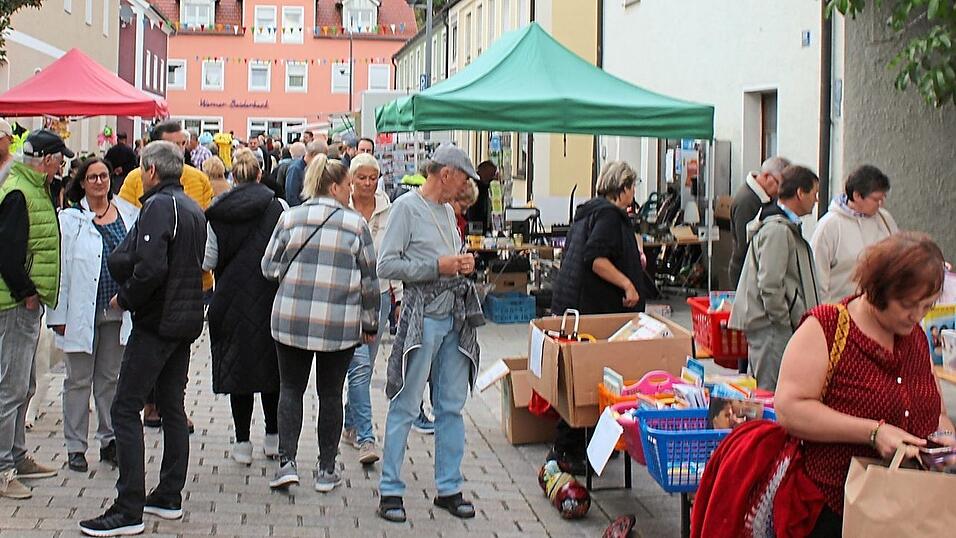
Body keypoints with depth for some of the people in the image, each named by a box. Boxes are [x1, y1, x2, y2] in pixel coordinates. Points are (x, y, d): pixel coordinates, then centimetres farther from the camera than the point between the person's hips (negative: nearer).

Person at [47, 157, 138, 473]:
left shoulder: (129, 214, 6)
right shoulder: (69, 219, -3)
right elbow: (60, 268, -5)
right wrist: (59, 315, -8)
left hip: (118, 312, 3)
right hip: (82, 313, -3)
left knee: (110, 377, 13)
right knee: (79, 380, 5)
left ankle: (109, 441, 23)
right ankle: (76, 447, 13)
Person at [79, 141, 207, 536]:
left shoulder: (159, 206, -15)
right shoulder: (193, 208, 14)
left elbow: (151, 267, -26)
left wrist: (126, 299, -10)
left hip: (157, 322, -9)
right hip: (187, 319, 9)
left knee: (126, 408, -6)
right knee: (172, 406, 14)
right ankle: (169, 497, 21)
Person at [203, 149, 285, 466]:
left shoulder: (217, 213, -3)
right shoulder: (277, 207, -6)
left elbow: (207, 261, 0)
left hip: (232, 301, 0)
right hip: (270, 299, 0)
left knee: (237, 366, 7)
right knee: (270, 365, 12)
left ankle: (242, 443, 9)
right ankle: (273, 437, 18)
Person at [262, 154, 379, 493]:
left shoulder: (290, 218, 1)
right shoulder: (356, 224, -2)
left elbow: (269, 266, 4)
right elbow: (369, 280, 1)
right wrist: (370, 325, 11)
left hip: (291, 319, 1)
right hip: (340, 325, -1)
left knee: (291, 388, 12)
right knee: (330, 394, 10)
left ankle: (286, 462, 1)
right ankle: (326, 470, 16)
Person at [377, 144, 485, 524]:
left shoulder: (448, 211, 16)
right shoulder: (407, 208, -7)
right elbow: (386, 265, -13)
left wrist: (463, 264, 6)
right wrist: (437, 266, -16)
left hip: (455, 317, 8)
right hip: (422, 317, -7)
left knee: (451, 406, 10)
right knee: (405, 407, -2)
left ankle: (449, 488, 19)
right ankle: (390, 490, 7)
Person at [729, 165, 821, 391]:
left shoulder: (788, 227, 17)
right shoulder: (778, 230, -17)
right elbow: (769, 286, -22)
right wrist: (786, 323, -14)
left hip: (778, 327, 10)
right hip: (772, 329, -10)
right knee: (771, 392, -6)